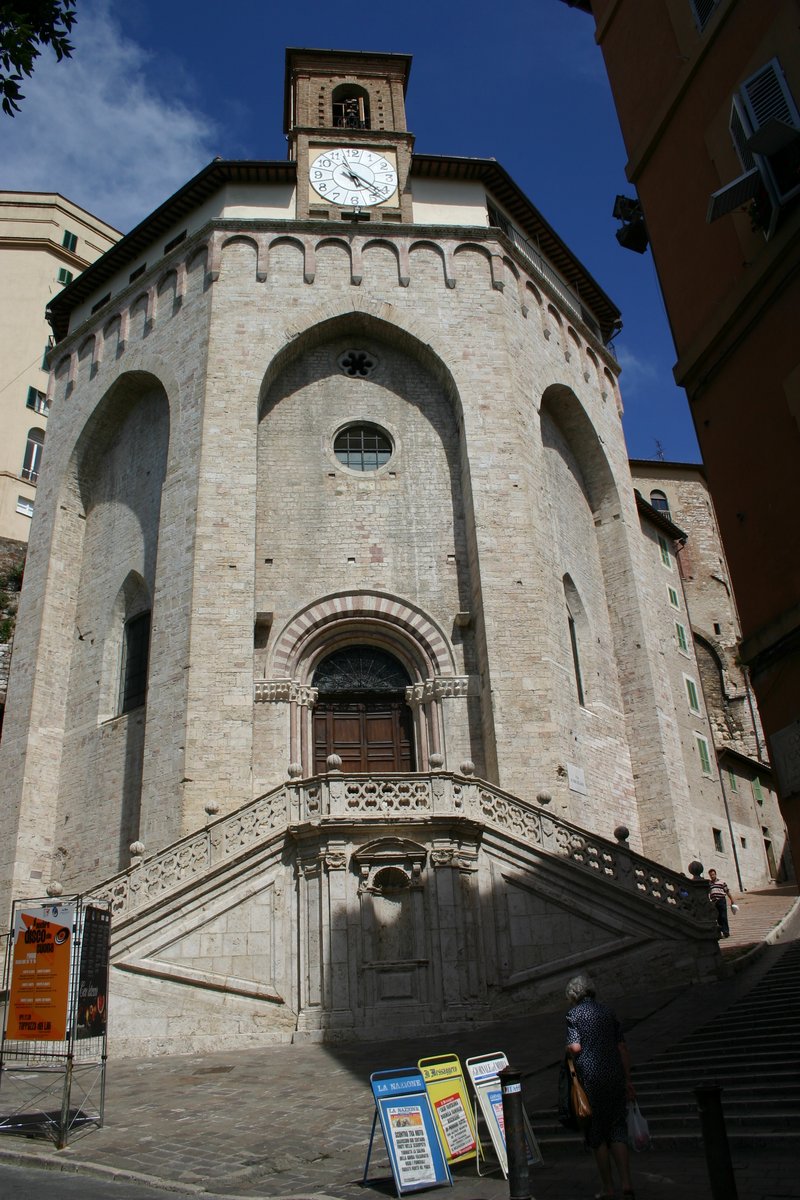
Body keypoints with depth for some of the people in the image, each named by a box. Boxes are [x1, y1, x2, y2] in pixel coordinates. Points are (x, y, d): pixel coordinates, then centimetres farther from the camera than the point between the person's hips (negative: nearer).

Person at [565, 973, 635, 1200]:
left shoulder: (574, 1014, -3)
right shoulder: (607, 1012, 11)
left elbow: (575, 1047, -14)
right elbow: (622, 1048, 9)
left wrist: (567, 1050, 8)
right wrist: (627, 1081, 12)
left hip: (590, 1079, -4)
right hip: (615, 1076, 4)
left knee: (597, 1135, 8)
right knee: (617, 1131, 10)